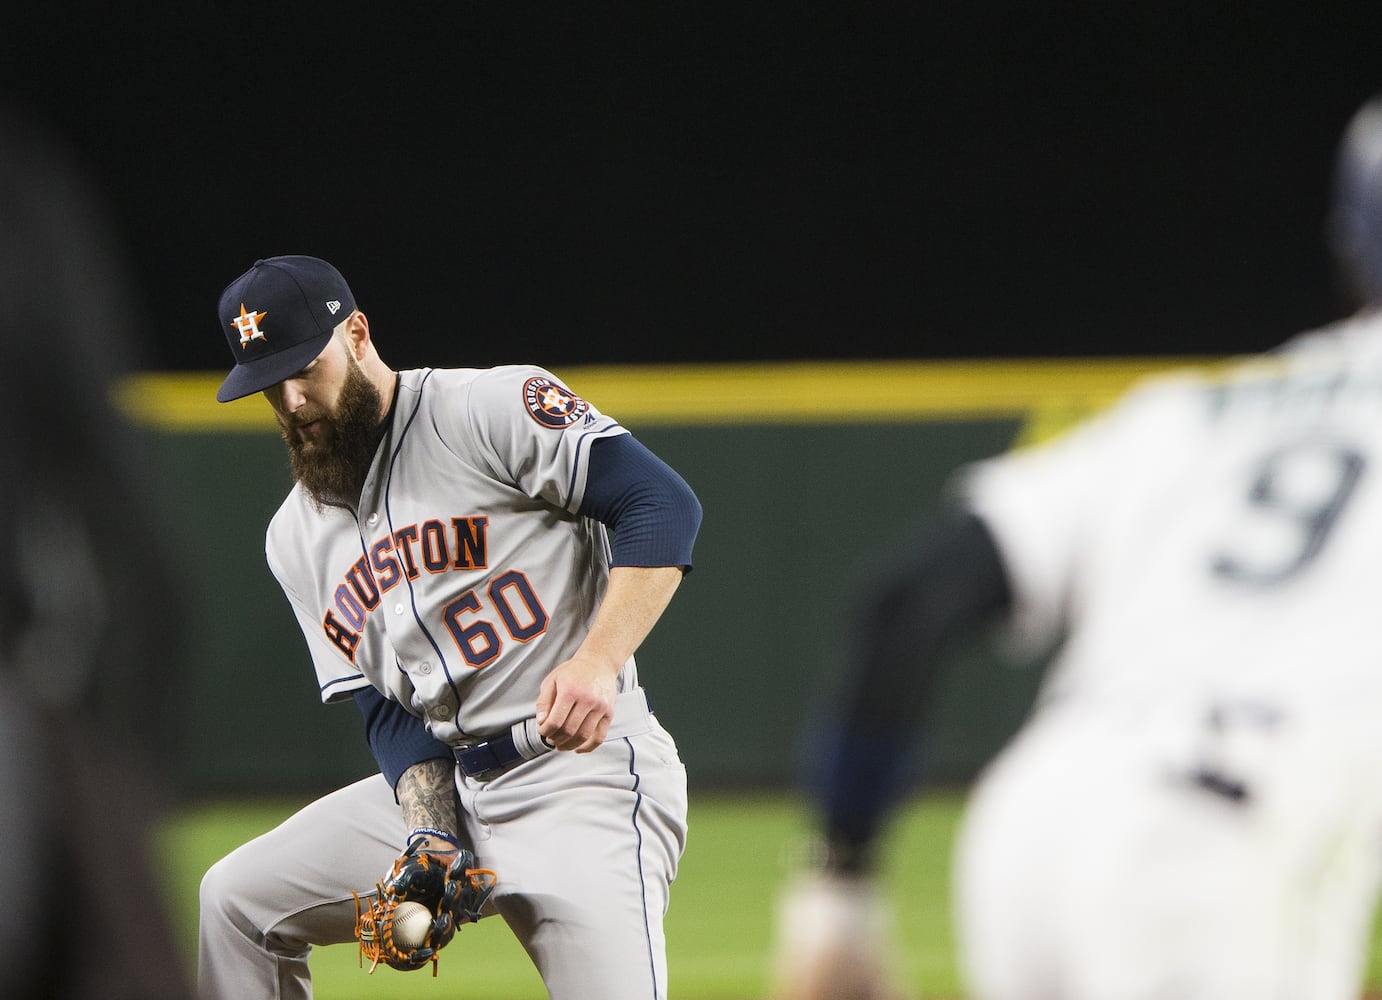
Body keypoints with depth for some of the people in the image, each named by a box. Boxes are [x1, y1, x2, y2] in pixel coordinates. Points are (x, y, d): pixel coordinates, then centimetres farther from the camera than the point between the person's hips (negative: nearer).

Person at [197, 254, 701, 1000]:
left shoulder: (499, 408, -7)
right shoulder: (298, 539, 13)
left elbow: (664, 505, -14)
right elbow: (387, 708, 10)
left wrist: (598, 661, -26)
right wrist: (429, 838, -8)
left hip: (585, 766, -7)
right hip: (442, 786, 7)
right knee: (234, 900, 3)